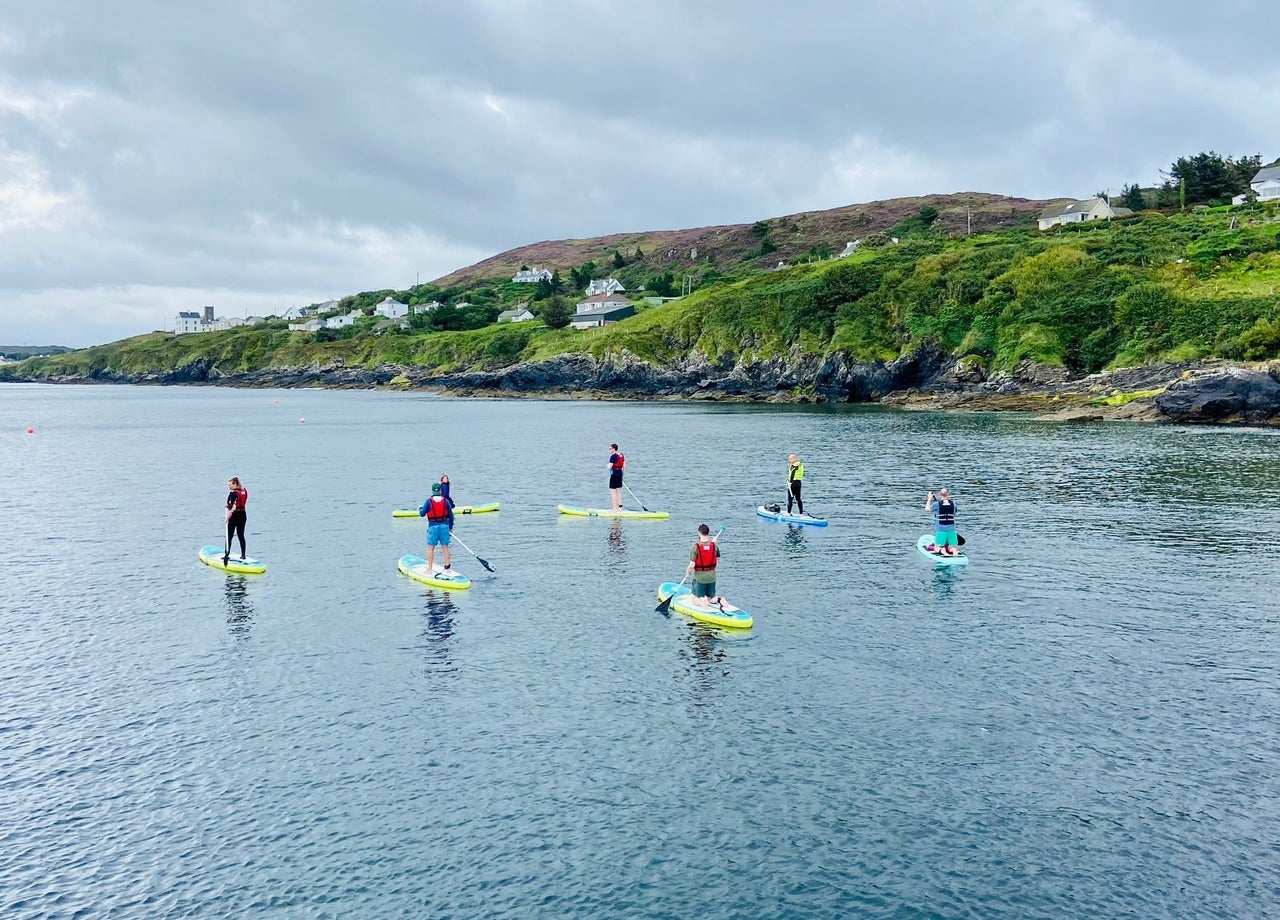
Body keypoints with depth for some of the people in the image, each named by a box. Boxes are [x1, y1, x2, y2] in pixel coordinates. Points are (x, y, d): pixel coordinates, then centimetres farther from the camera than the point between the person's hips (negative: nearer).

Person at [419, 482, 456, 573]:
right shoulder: (445, 501, 0)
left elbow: (422, 514, -1)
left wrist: (420, 509, 23)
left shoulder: (429, 501, -8)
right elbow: (451, 515, 5)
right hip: (444, 526, 2)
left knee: (430, 548, 5)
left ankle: (430, 569, 7)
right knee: (445, 547, 10)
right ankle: (447, 568, 12)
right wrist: (450, 527, 16)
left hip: (433, 526, -2)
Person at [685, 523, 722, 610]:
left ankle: (702, 603, -22)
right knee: (711, 599, 20)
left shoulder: (696, 547, -16)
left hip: (699, 577, -3)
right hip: (712, 577, 3)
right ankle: (718, 600, -12)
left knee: (696, 600, 11)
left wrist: (687, 572, 4)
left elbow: (692, 565, -17)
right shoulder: (714, 545, -6)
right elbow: (717, 558, 11)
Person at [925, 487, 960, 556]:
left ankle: (942, 550, -24)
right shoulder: (953, 504, 0)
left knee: (936, 549, 10)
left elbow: (927, 508, 11)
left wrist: (930, 498, 21)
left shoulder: (936, 504, -8)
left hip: (940, 531, -2)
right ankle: (954, 551, -21)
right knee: (952, 548, 14)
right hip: (952, 530, 2)